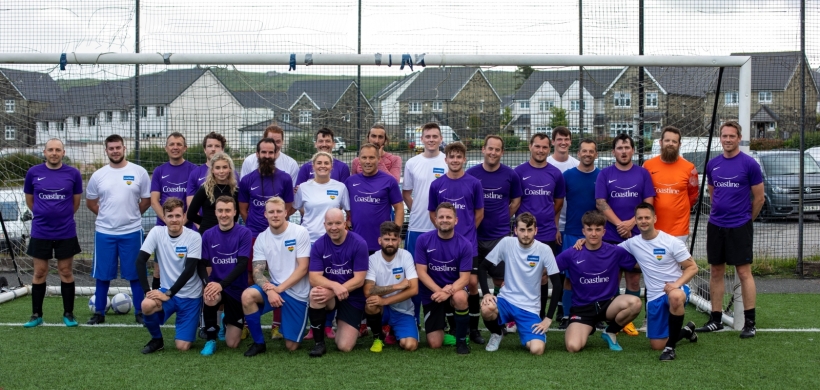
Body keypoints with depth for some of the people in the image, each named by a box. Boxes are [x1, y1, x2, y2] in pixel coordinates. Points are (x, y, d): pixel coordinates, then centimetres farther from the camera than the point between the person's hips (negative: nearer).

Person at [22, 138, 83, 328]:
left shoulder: (73, 173, -3)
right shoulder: (33, 172, -2)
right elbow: (29, 199, 11)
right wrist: (43, 214, 11)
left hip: (66, 232, 0)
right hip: (40, 232, 1)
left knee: (66, 272, 6)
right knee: (39, 273, 7)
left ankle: (68, 314, 16)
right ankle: (36, 315, 16)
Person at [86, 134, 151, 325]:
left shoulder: (139, 172, -3)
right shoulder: (98, 175, 3)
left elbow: (146, 200, 4)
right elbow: (90, 202, 14)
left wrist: (130, 215, 8)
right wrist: (107, 216, 10)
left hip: (132, 232, -2)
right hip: (104, 232, 2)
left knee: (135, 274, 5)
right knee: (102, 275, 9)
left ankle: (140, 312, 15)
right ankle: (99, 313, 20)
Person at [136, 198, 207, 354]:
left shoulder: (194, 237, -13)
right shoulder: (157, 232, -6)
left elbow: (189, 271, -17)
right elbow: (140, 261, -10)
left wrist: (168, 294, -22)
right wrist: (148, 290, -20)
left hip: (190, 296, -2)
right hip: (166, 291, 2)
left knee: (182, 346, -11)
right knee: (147, 305, -32)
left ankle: (191, 325, 26)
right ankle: (157, 339, -2)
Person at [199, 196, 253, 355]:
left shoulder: (244, 233, -10)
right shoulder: (208, 235, -1)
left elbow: (242, 265, -17)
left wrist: (221, 284, -30)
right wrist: (206, 284, -22)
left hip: (237, 289, -1)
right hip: (216, 285, 1)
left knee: (232, 344, -3)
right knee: (209, 298, -37)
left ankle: (227, 321, 34)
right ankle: (211, 339, -12)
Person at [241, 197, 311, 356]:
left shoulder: (300, 232, -10)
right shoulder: (261, 238, 1)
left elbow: (303, 268, -13)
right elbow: (257, 271, -5)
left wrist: (279, 288, -20)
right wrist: (269, 290, -25)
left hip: (297, 293, -3)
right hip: (274, 288, 3)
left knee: (291, 346, -4)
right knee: (247, 296, -29)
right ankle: (259, 343, -10)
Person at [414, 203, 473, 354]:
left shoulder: (465, 244, -12)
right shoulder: (423, 240, -10)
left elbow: (464, 278, -13)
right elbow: (421, 272, -10)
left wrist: (448, 291, -31)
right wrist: (439, 290, -24)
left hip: (454, 290, -1)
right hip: (432, 293, 1)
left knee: (460, 297, -39)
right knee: (435, 344, -6)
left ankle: (461, 340, -13)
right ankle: (444, 322, 32)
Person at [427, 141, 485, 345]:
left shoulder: (474, 183, -1)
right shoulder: (437, 185, 2)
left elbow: (479, 213, 7)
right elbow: (432, 213, 10)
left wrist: (466, 231, 3)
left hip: (469, 243, -1)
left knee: (472, 282, -5)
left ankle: (474, 328, 7)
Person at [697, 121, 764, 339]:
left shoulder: (749, 164, -7)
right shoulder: (713, 165, 7)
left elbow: (759, 198, -2)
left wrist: (746, 219, 6)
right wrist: (721, 213, 15)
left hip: (739, 227, -5)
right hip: (716, 226, 5)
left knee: (744, 272, -3)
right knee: (716, 272, 9)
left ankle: (749, 322, 2)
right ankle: (715, 320, 17)